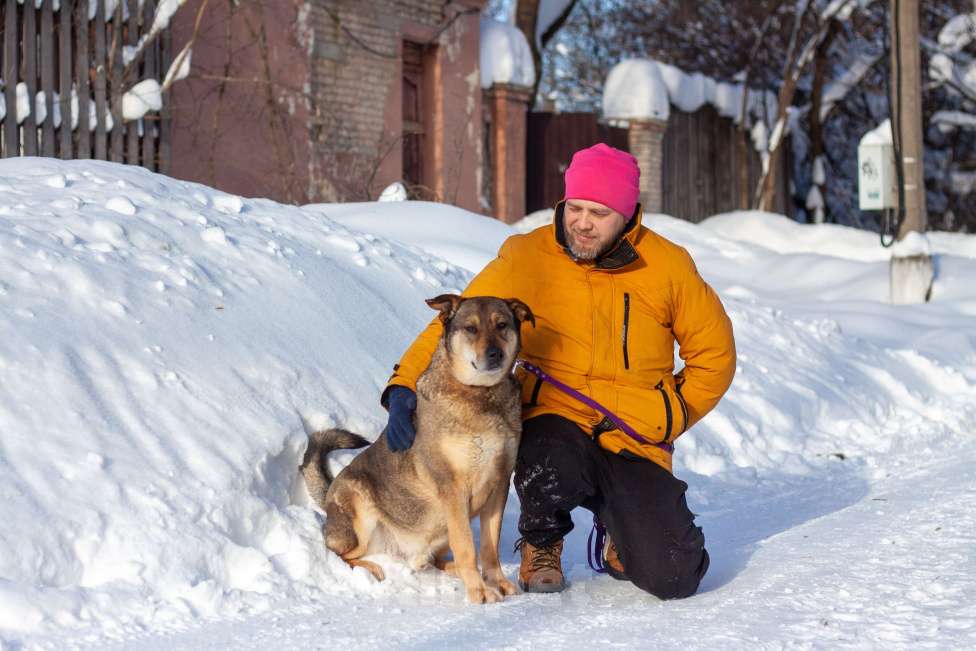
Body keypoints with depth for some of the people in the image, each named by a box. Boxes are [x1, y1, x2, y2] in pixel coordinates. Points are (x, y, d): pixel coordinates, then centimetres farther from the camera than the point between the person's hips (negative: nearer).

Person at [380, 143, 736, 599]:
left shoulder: (668, 266, 0)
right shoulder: (526, 258, -3)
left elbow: (714, 353, 11)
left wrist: (670, 420, 2)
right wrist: (405, 386, -16)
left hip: (637, 443, 1)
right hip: (555, 419, -1)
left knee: (673, 578, -16)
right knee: (549, 468, -39)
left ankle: (622, 530, 23)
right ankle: (542, 543, 1)